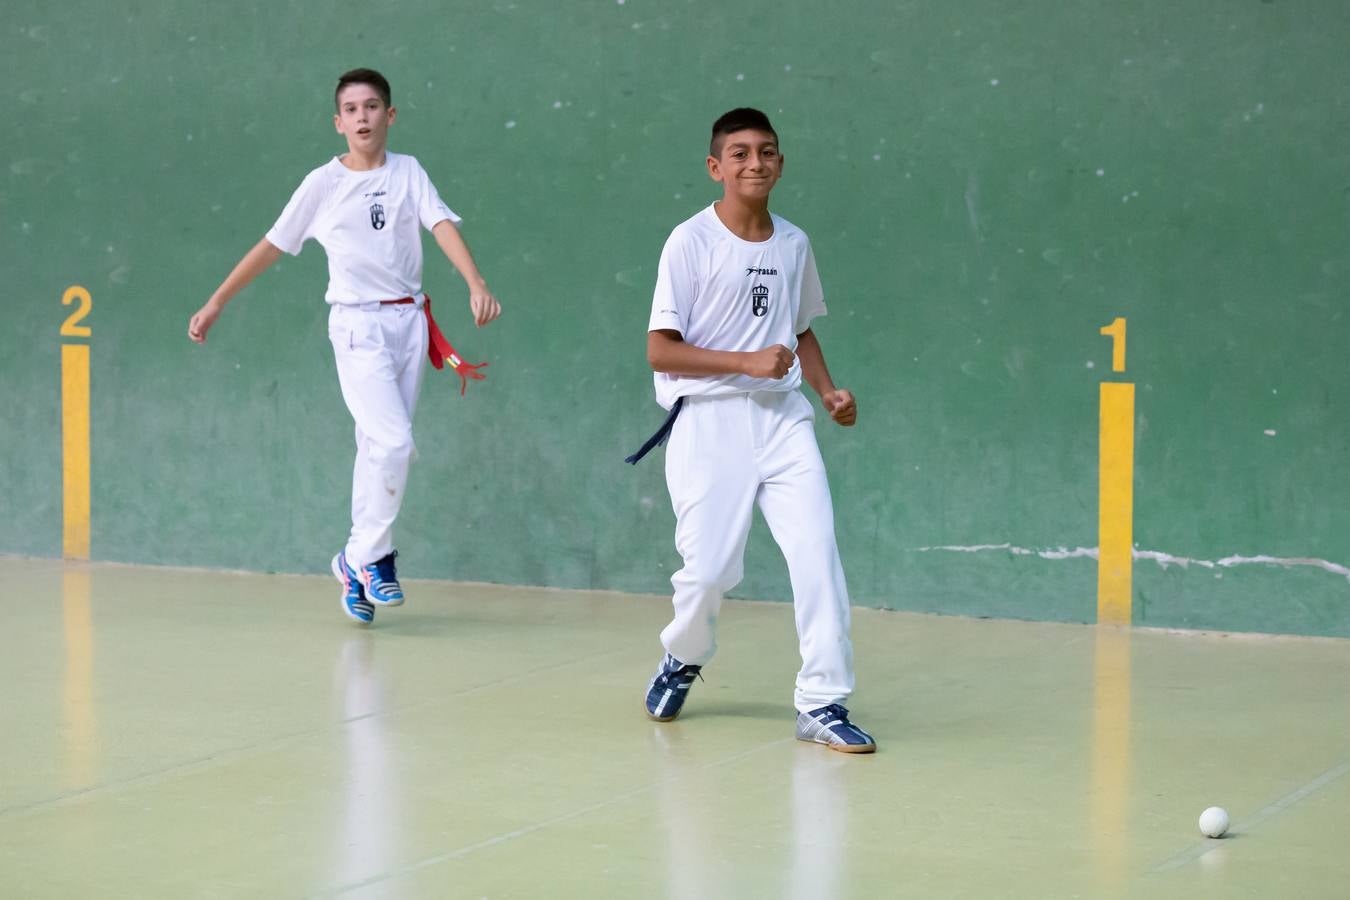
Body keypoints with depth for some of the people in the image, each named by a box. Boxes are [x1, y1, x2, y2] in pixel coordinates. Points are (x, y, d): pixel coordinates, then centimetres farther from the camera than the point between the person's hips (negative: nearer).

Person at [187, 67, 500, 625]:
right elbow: (271, 247, 8)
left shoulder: (407, 172, 6)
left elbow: (442, 226, -8)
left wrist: (476, 283, -25)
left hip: (409, 321, 3)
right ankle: (372, 555, -2)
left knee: (379, 449, 7)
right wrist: (216, 303, 9)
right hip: (358, 324, -3)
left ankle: (359, 563, 18)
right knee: (394, 443, -17)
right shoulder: (323, 184, 1)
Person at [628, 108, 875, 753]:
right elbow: (661, 352, -9)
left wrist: (827, 389, 7)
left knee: (817, 551, -10)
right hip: (709, 421, -4)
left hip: (783, 417, 4)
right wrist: (748, 363, -17)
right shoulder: (691, 242, -6)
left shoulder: (793, 244, 10)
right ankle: (683, 659, 29)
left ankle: (822, 704, -4)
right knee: (709, 571, -5)